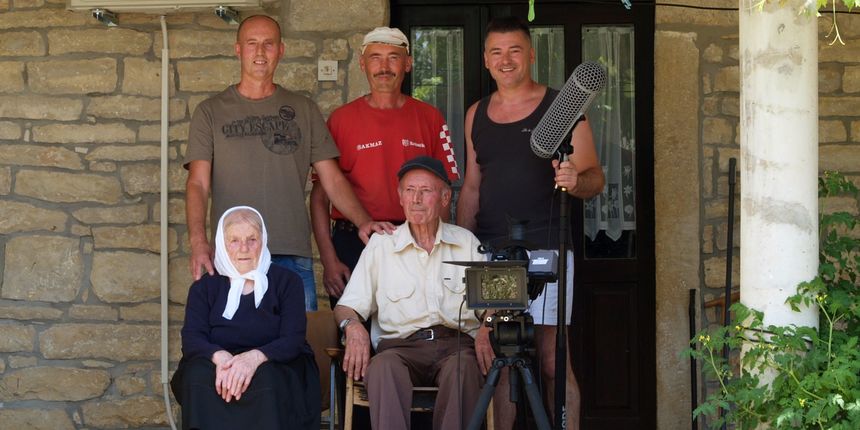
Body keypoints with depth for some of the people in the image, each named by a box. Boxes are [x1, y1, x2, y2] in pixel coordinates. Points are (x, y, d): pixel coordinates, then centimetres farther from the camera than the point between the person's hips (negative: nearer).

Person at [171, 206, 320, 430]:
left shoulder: (286, 281, 10)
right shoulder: (204, 287, 14)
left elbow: (293, 340, -4)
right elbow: (191, 339, -1)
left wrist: (255, 357, -26)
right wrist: (220, 357, -26)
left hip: (274, 366, -1)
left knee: (266, 379, -36)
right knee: (198, 374, -33)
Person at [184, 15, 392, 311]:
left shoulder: (304, 110, 14)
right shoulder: (211, 112, 8)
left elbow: (332, 179, 10)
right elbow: (198, 184, -1)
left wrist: (363, 221, -8)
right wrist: (198, 241, -18)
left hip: (294, 256, 2)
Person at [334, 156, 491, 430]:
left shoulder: (467, 243, 16)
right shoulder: (381, 245, 15)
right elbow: (348, 306, 12)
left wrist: (486, 331, -12)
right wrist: (353, 325, -12)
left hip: (456, 344, 0)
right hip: (401, 345, 0)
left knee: (463, 365, -35)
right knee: (383, 365, -35)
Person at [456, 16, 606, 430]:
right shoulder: (476, 115, 15)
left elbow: (595, 178, 0)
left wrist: (576, 180, -22)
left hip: (545, 251, -4)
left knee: (552, 359, -5)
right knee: (494, 359, 5)